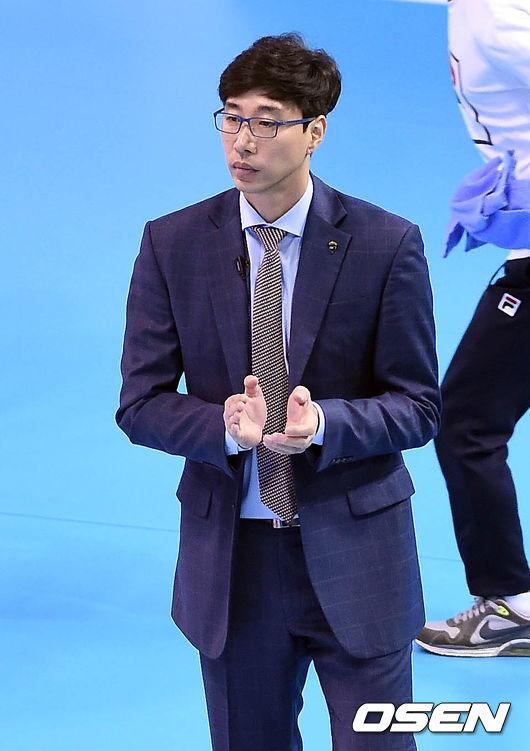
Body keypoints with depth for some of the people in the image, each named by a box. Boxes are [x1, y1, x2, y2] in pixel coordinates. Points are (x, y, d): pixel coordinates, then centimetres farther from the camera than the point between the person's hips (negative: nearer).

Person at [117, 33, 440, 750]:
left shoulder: (386, 243, -6)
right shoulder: (172, 244, -1)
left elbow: (419, 405, -4)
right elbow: (140, 402, 0)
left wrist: (324, 422, -23)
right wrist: (225, 424, -20)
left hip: (354, 552, -2)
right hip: (229, 554, 2)